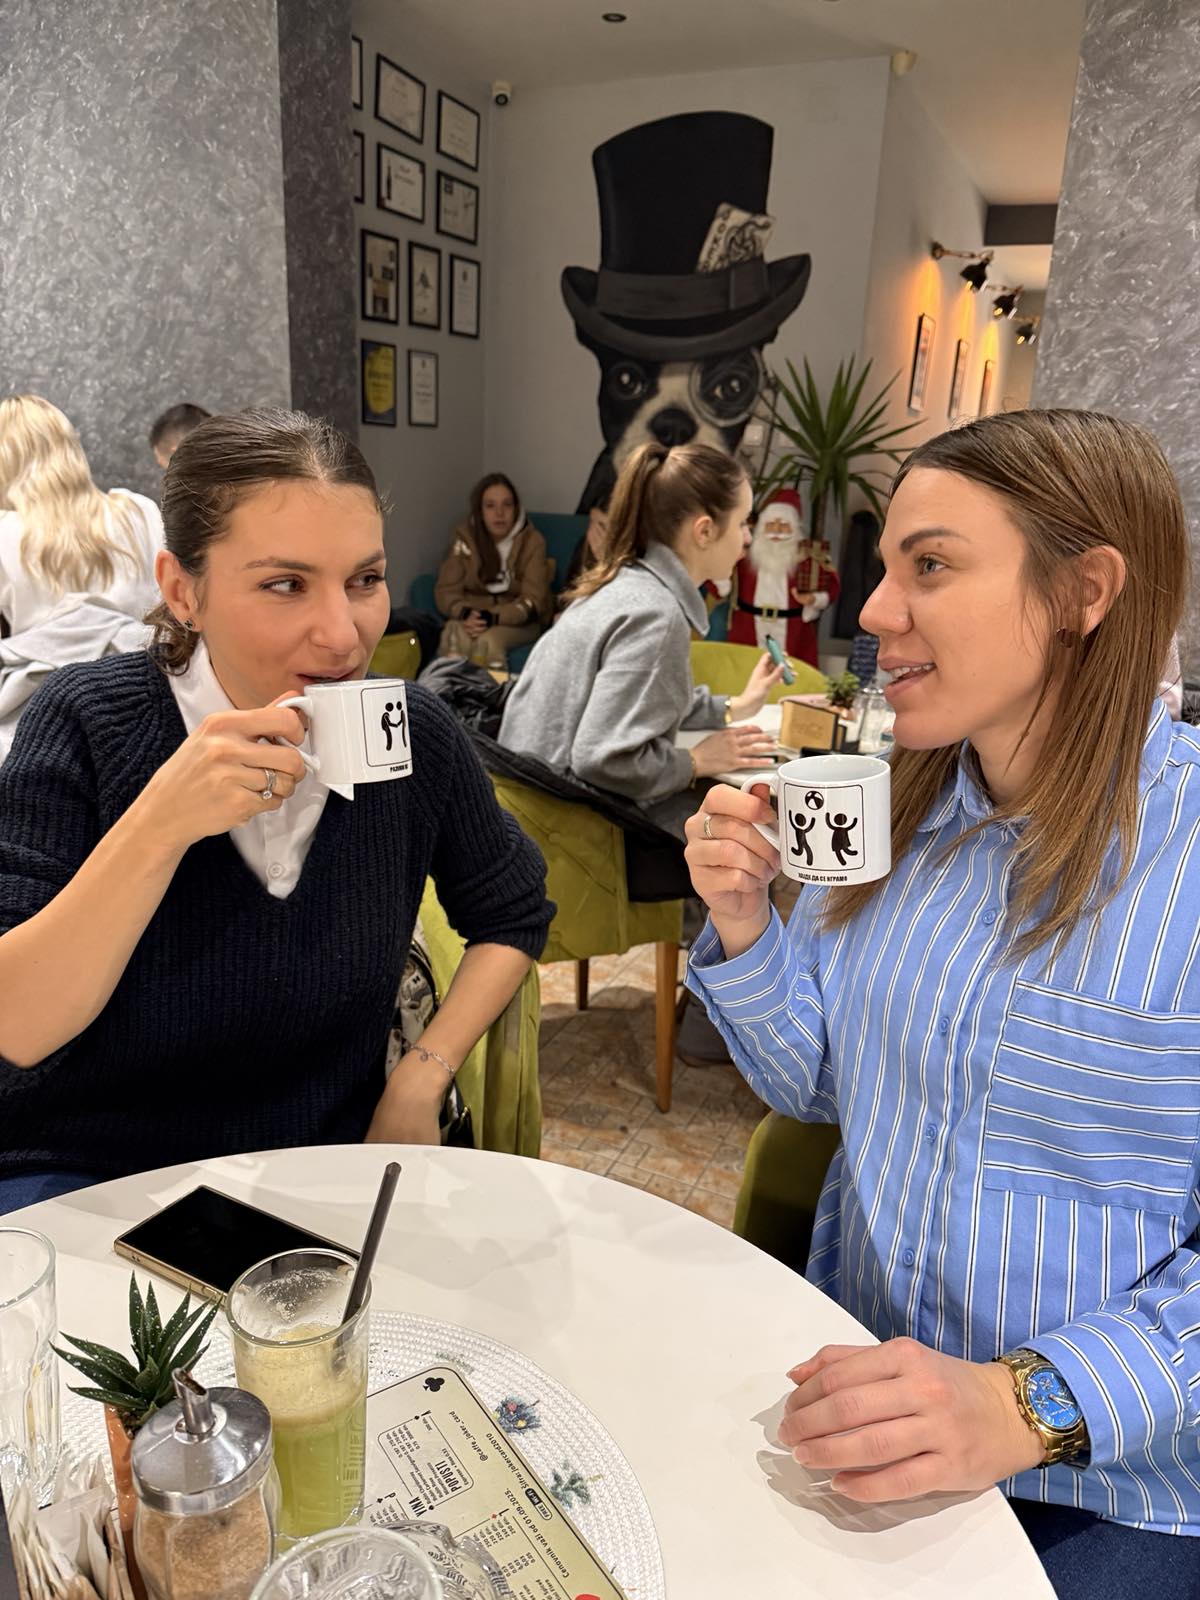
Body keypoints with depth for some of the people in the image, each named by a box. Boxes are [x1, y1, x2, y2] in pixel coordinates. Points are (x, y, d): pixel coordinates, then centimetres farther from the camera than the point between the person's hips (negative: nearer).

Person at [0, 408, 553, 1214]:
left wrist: (423, 1078, -5)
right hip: (86, 1177, -1)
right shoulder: (90, 721, -14)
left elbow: (512, 917, 7)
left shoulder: (413, 733, -8)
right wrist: (159, 825, -31)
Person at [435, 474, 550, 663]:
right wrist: (466, 614, -26)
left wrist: (492, 618, -28)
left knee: (487, 640, -34)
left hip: (517, 622, -1)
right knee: (453, 637, -32)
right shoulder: (465, 537, 1)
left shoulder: (532, 541, -5)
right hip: (473, 617, 2)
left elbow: (532, 601, -11)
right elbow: (446, 591, -3)